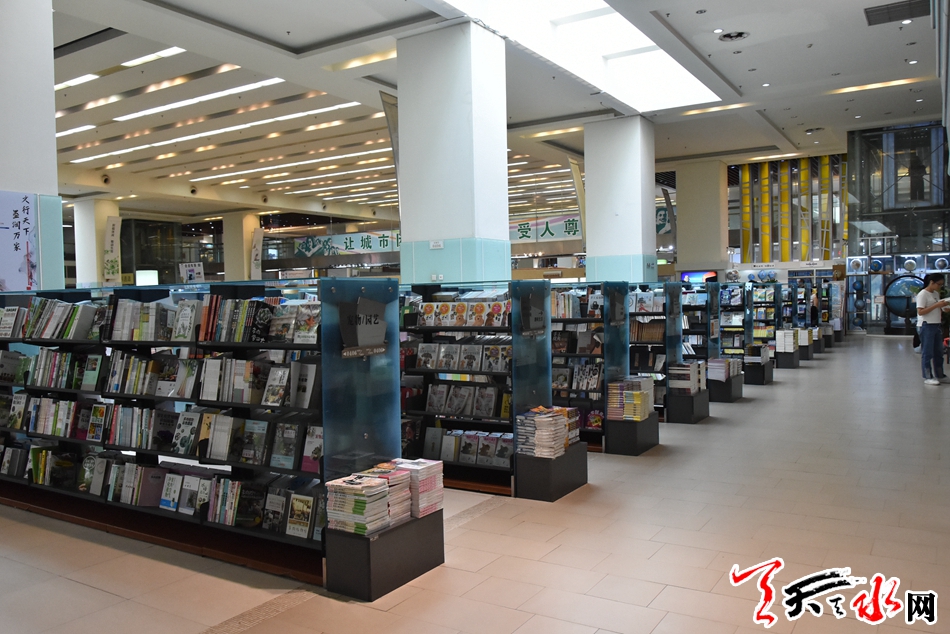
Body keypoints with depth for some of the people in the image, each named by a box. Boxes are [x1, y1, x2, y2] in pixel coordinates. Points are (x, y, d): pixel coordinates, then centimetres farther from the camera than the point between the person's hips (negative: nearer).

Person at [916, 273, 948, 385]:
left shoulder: (936, 294, 15)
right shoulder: (923, 294, -10)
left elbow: (938, 310, 21)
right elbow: (920, 312, -18)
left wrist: (944, 306, 1)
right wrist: (937, 305, -21)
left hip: (936, 325, 8)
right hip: (926, 326, -8)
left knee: (938, 351, 13)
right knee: (927, 352, -4)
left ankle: (939, 375, 22)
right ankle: (928, 377, -1)